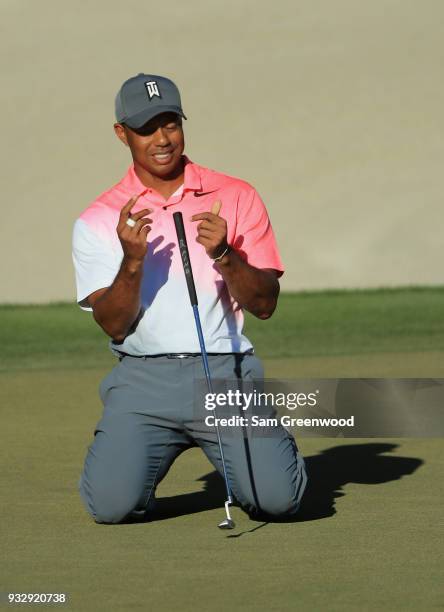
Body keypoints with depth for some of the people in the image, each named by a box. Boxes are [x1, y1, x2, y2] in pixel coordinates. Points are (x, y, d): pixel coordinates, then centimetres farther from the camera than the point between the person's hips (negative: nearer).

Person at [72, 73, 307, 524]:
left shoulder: (237, 198, 7)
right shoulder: (98, 221, 5)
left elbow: (265, 304, 2)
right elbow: (113, 324, -3)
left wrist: (223, 254, -16)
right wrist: (133, 260, -19)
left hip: (226, 371, 0)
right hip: (142, 380, 0)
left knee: (277, 497, -18)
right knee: (112, 504, -21)